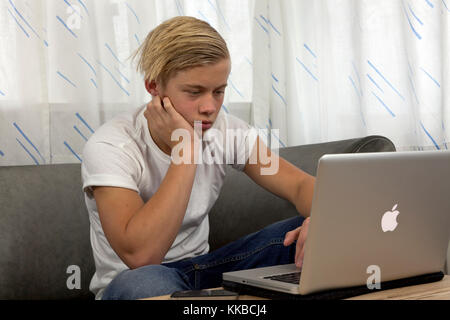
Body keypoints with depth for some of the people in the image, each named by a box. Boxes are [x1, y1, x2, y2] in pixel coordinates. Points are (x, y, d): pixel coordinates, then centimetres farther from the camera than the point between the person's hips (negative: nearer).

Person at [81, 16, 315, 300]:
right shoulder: (109, 148, -22)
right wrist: (186, 149, -32)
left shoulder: (226, 129, -6)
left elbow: (302, 185, -8)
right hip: (129, 283, -4)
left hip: (200, 268, 5)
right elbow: (140, 255, -34)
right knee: (143, 282, -42)